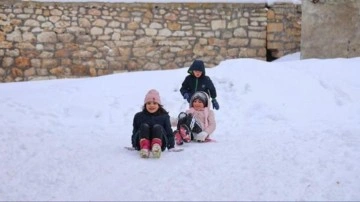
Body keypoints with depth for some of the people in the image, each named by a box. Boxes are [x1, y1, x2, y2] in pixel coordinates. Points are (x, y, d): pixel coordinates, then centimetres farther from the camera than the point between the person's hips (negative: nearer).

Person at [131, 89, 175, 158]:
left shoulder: (164, 116, 15)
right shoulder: (138, 116, 16)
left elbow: (169, 133, 14)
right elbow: (135, 132, 14)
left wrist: (171, 146, 1)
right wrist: (134, 145, 0)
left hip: (160, 141, 0)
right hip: (140, 142, 1)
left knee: (157, 127, -27)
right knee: (144, 126, -25)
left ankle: (157, 146, -58)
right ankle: (144, 147, -54)